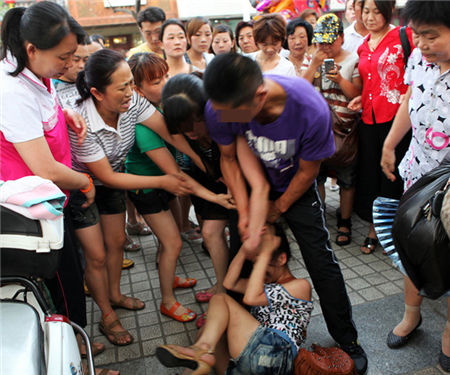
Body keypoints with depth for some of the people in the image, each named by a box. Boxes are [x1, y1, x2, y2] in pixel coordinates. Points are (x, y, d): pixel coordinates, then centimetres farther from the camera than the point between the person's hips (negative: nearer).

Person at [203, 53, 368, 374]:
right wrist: (244, 211, -13)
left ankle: (347, 339, 23)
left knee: (321, 262, 1)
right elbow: (229, 158, -11)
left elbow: (307, 171, -19)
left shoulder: (311, 110, -38)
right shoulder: (220, 109, -31)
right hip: (251, 184, 2)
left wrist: (278, 208, -6)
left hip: (295, 186, -1)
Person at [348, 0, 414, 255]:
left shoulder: (403, 36, -3)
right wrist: (361, 99, 7)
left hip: (396, 117, -6)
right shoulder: (363, 47, 15)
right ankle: (374, 231, 27)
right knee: (368, 175, 10)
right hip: (369, 119, 6)